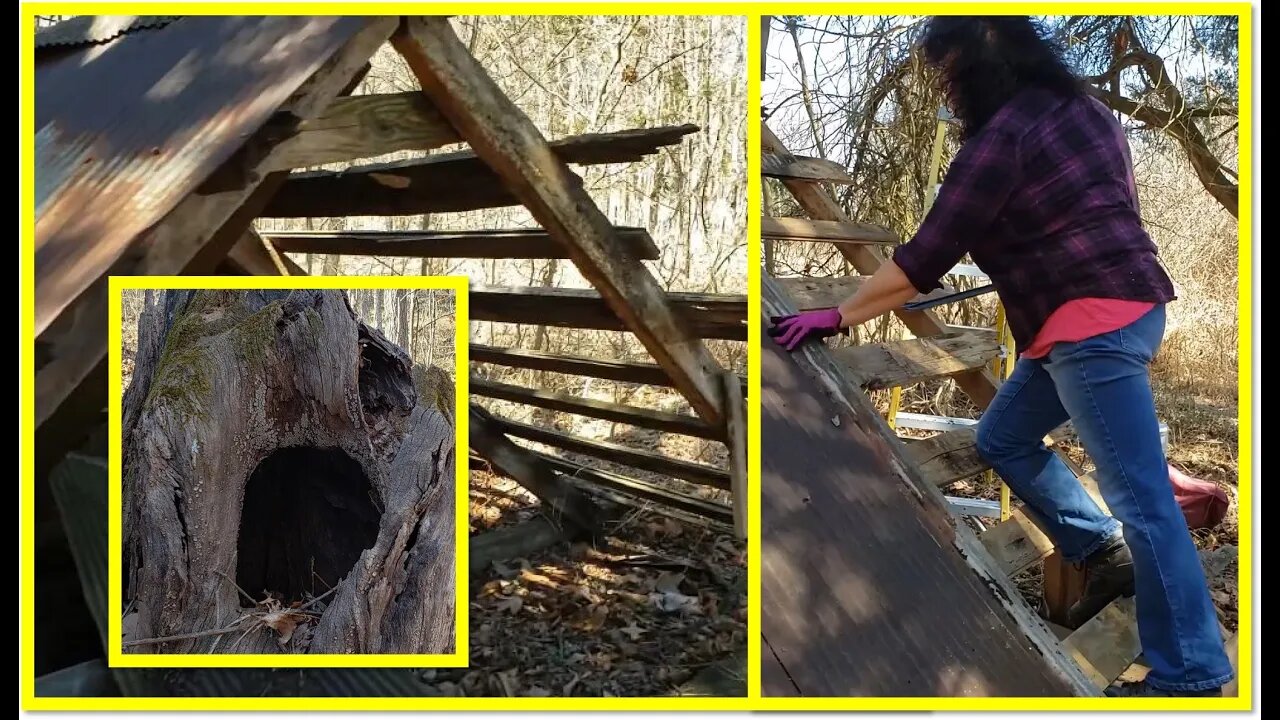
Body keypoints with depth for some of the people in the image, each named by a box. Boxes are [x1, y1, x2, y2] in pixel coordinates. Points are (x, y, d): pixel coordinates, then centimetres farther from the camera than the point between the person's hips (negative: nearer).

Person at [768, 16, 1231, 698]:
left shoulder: (1000, 136, -14)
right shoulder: (1080, 107, 14)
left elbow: (924, 260, -14)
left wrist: (837, 316, -5)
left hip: (1093, 325, -10)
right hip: (1124, 304, 10)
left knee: (1141, 497, -4)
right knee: (1002, 438, 18)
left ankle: (1193, 675, 5)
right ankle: (1105, 551, 22)